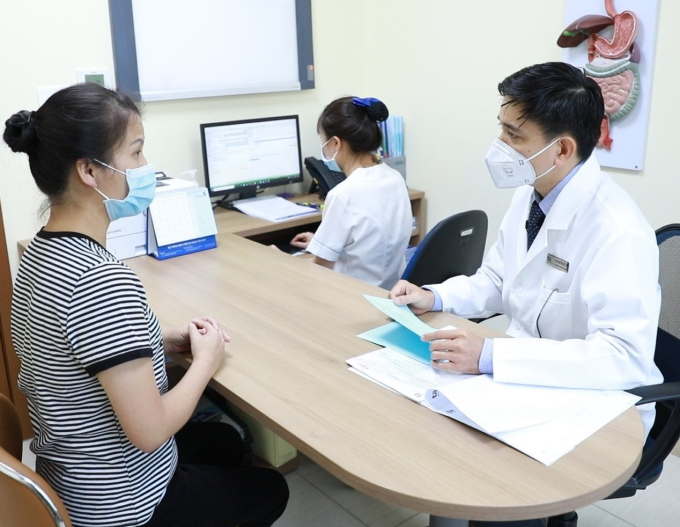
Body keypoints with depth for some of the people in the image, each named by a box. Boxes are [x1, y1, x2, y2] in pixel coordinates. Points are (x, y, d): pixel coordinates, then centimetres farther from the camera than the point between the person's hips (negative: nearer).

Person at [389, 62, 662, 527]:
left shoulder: (617, 232, -26)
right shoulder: (531, 195, -1)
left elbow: (625, 357, -32)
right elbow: (497, 282, 11)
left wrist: (491, 356, -37)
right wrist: (434, 298, -7)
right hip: (527, 377, 7)